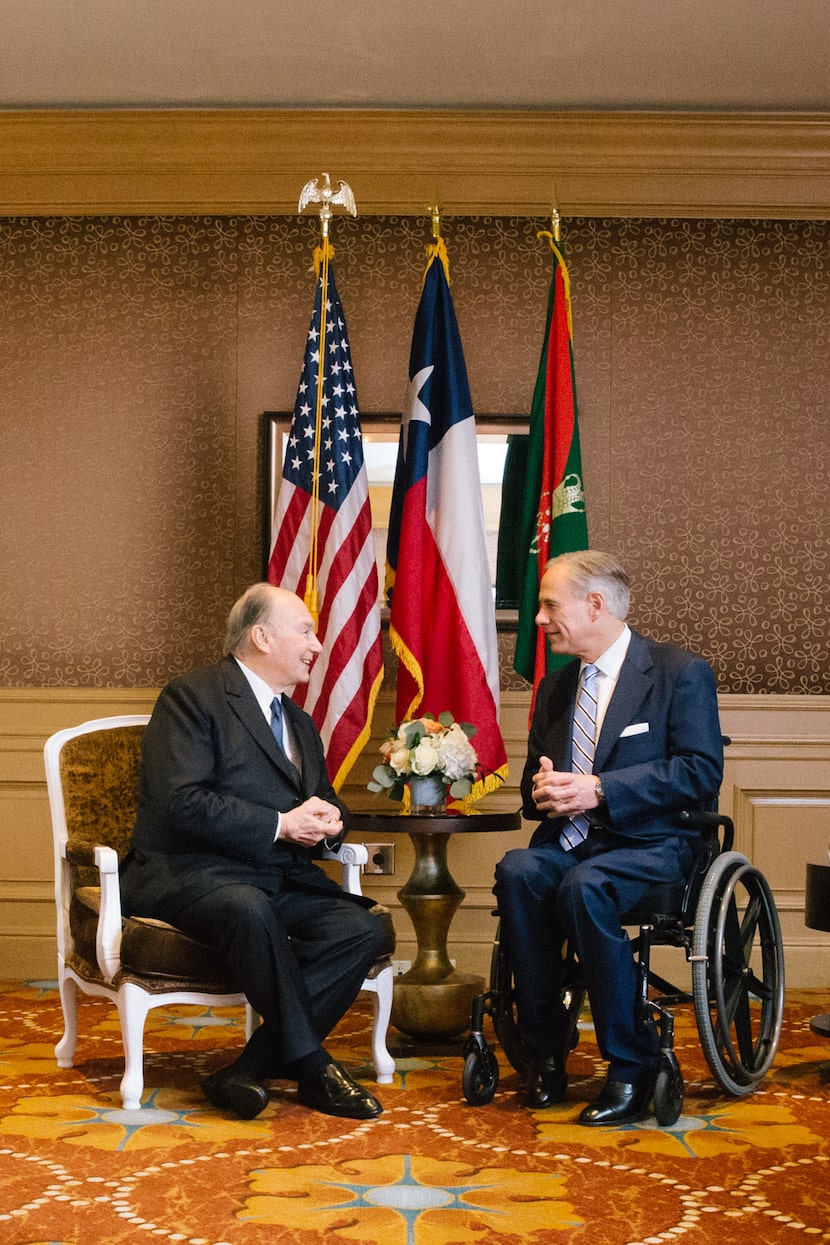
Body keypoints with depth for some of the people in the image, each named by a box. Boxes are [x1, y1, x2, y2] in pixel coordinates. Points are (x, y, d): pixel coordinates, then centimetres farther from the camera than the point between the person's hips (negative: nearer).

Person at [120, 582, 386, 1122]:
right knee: (251, 908, -39)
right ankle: (312, 1066, -23)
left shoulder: (298, 721, 22)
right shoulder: (192, 697, -5)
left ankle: (250, 1072, -20)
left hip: (280, 877, 7)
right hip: (189, 872, -7)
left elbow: (328, 803, 28)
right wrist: (280, 825, -17)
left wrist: (327, 821, 1)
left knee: (362, 928, -20)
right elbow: (181, 802, -17)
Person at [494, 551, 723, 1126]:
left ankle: (632, 1066, -23)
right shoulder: (556, 685, 19)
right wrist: (541, 790, -2)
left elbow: (702, 771, -10)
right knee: (518, 872, -29)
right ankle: (546, 1051, -20)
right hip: (569, 838, 5)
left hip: (650, 842, -5)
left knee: (585, 885, -36)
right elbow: (536, 774, 26)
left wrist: (599, 789, -18)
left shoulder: (681, 673, -1)